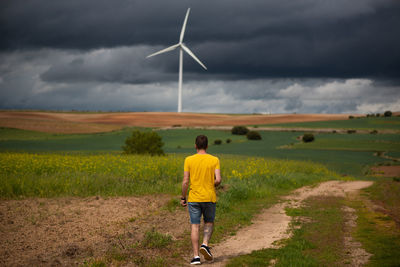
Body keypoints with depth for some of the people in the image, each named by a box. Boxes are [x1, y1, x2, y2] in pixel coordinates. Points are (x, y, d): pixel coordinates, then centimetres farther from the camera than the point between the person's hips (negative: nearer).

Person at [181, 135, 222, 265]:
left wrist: (183, 198, 5)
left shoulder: (189, 160, -3)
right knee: (209, 222, 20)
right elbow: (218, 180, -10)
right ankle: (205, 244, -3)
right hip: (209, 197, 0)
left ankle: (196, 256, -2)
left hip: (194, 199, 0)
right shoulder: (214, 160, -3)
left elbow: (185, 182, -6)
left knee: (195, 226, 3)